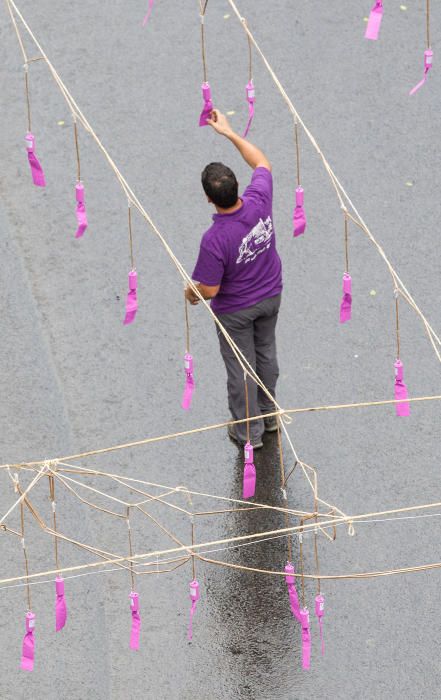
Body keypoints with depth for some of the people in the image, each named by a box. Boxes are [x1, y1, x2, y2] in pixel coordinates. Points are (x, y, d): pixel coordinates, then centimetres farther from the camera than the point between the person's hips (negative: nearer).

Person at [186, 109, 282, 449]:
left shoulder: (214, 239, -38)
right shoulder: (259, 202, -25)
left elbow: (208, 290, -26)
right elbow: (262, 163, -3)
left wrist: (191, 292, -2)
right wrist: (229, 132, -2)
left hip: (235, 310, -5)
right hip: (270, 297, 5)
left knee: (240, 368, 16)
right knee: (266, 353, 27)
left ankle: (249, 431, 33)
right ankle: (269, 415, 47)